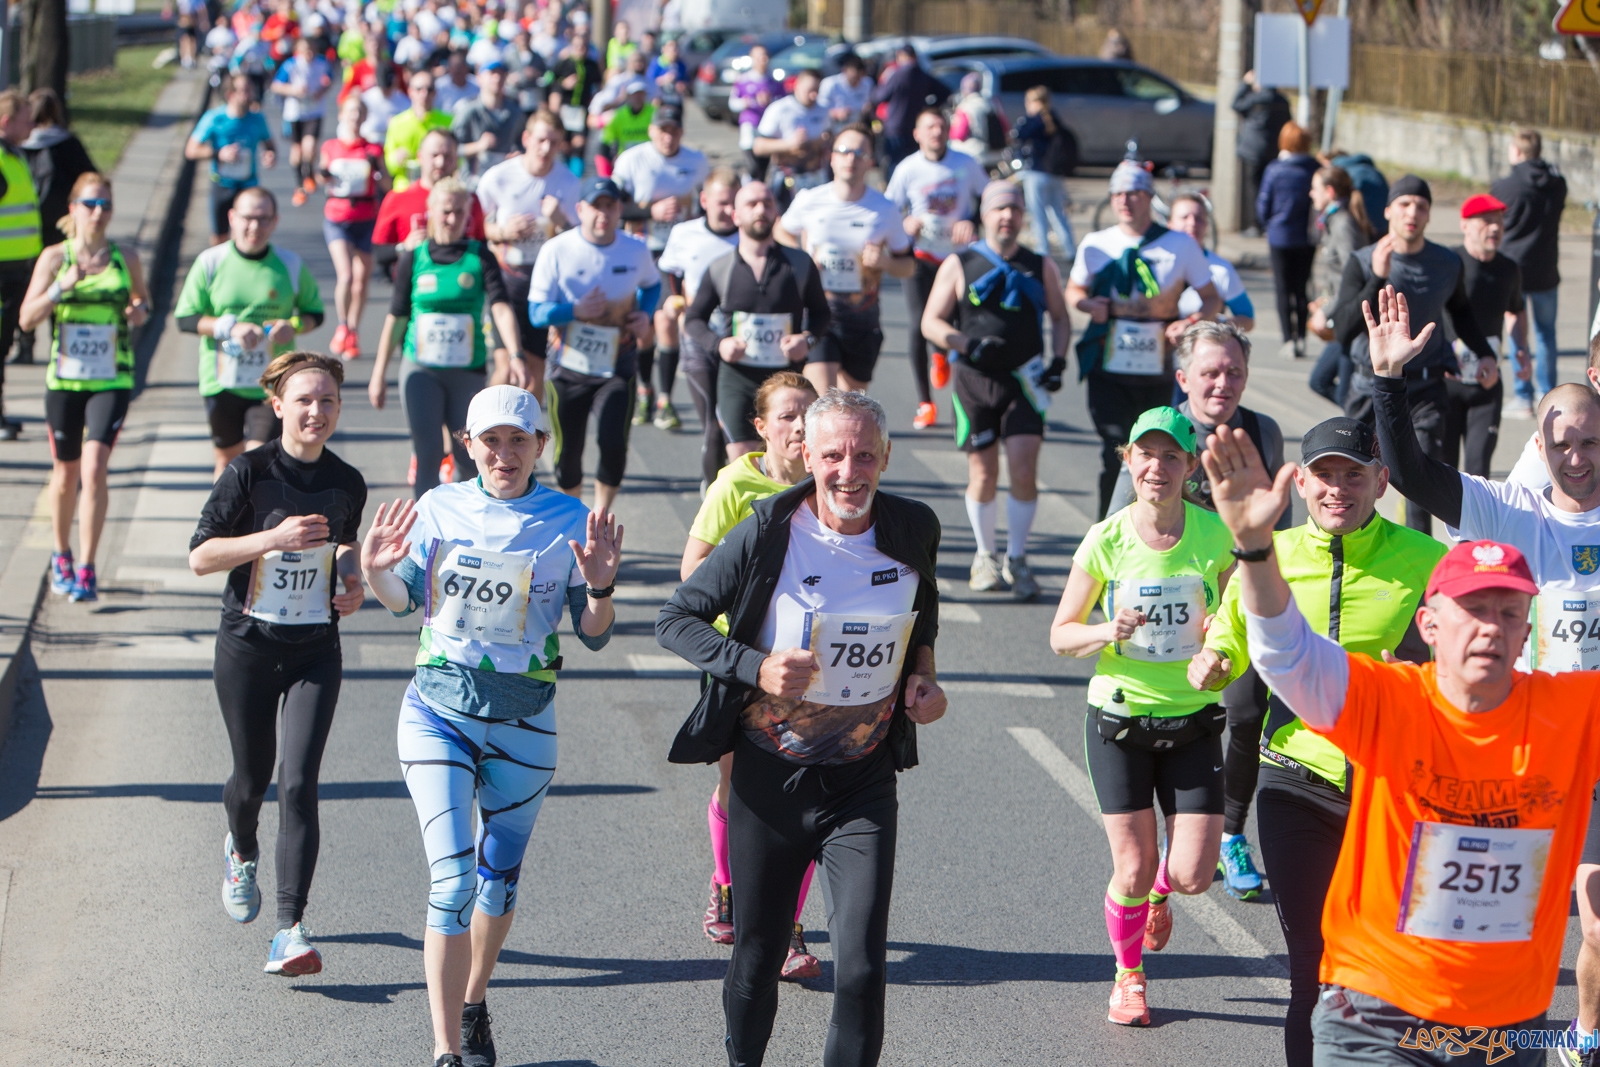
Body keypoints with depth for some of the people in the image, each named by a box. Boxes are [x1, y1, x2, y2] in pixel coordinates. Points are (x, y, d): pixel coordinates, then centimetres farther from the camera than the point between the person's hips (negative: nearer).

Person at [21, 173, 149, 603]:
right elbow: (27, 318, -3)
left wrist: (140, 310, -4)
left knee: (95, 467, -15)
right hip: (64, 378, 1)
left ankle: (87, 570, -12)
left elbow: (143, 299, 20)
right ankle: (61, 556, 35)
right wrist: (61, 287, -19)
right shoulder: (54, 257, -1)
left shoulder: (126, 258, 2)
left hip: (112, 380, -1)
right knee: (66, 473, 12)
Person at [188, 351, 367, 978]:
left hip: (315, 650, 1)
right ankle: (241, 853, 49)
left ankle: (291, 931, -15)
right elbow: (200, 556, -11)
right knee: (252, 776, 12)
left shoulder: (347, 483, 1)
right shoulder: (250, 473, -10)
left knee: (298, 782, -12)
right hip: (248, 645, -1)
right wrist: (274, 537, -22)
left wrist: (352, 583, 0)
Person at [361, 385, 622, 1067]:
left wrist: (599, 587, -20)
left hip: (523, 724, 1)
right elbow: (408, 600, 9)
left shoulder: (569, 522, -4)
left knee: (500, 879, 14)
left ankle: (474, 1004, 40)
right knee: (452, 878, -12)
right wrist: (376, 573, -12)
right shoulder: (439, 509, -3)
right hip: (439, 711, -1)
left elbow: (593, 637, 0)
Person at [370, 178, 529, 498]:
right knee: (427, 455, -8)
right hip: (421, 370, 0)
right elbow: (396, 319, 8)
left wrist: (515, 355, -29)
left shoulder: (480, 257, -1)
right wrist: (379, 374, 9)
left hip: (468, 371, 1)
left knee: (469, 457, 7)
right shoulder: (413, 259, 1)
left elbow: (500, 307, -13)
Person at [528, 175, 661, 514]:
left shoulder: (636, 251, -2)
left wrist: (645, 314, -1)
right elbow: (536, 313, -9)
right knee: (567, 452, 6)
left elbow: (652, 284, 20)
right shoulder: (557, 250, -9)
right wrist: (575, 310, -27)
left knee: (613, 445, -16)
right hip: (570, 368, 0)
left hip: (618, 368, 0)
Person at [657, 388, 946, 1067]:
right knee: (757, 956, 13)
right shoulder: (768, 533, -13)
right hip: (770, 775, -1)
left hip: (864, 781, 1)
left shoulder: (913, 531, -3)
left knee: (862, 964, -11)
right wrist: (756, 668, -20)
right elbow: (676, 619, -6)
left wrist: (924, 677, 2)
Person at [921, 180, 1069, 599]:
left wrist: (1058, 362, 3)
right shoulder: (960, 265, 2)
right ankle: (985, 557, 24)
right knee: (983, 475, 5)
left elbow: (1059, 317, 19)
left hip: (1024, 380, 1)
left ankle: (1016, 560, 4)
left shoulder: (1041, 266, 9)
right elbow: (931, 322, 1)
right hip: (976, 380, -1)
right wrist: (968, 344, -16)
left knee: (1023, 469, -10)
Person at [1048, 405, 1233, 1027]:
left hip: (1192, 721, 1)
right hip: (1119, 719, -1)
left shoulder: (1214, 534, -6)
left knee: (1193, 875, -6)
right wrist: (1108, 631, -20)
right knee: (1132, 872, 0)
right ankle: (1129, 977, 28)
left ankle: (1159, 892, 33)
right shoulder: (1106, 541, -8)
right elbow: (1061, 636, 0)